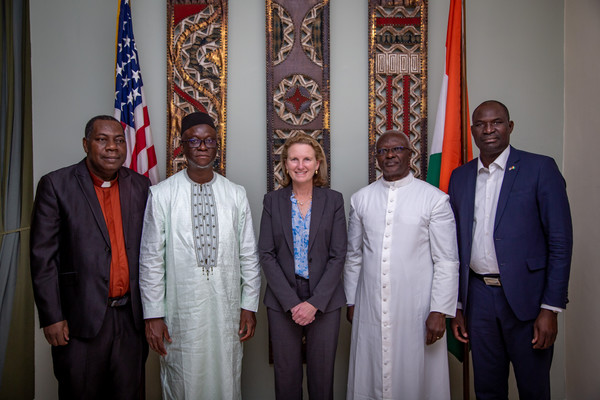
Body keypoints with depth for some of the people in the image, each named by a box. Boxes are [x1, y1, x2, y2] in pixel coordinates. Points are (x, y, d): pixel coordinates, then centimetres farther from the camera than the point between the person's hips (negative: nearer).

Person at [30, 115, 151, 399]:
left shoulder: (140, 186, 5)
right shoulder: (56, 185, -5)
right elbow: (43, 257, -6)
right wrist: (51, 317, -8)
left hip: (132, 318, 3)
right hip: (81, 319, -3)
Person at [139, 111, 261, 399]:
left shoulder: (236, 195, 3)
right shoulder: (161, 195, -4)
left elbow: (249, 255, 6)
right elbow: (151, 259, -2)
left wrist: (249, 305, 4)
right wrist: (153, 314, -3)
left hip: (227, 312, 2)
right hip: (181, 314, -2)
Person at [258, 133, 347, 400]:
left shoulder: (333, 200, 1)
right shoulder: (273, 200, 2)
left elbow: (337, 255, -3)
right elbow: (266, 255, -3)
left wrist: (315, 302, -11)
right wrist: (291, 302, -11)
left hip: (324, 302, 0)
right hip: (282, 303, 1)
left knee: (322, 376, 9)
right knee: (286, 375, 10)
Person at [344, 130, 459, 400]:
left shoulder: (435, 199, -3)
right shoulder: (360, 199, 6)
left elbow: (447, 262, -4)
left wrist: (439, 311, -9)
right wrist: (351, 301, 12)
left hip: (416, 310, -2)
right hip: (369, 311, 3)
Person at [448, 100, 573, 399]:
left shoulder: (540, 168, -4)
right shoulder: (459, 177, 8)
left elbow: (560, 242, -7)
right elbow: (456, 245, 10)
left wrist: (551, 308, -12)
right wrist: (457, 306, 8)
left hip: (525, 296, -3)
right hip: (478, 297, 4)